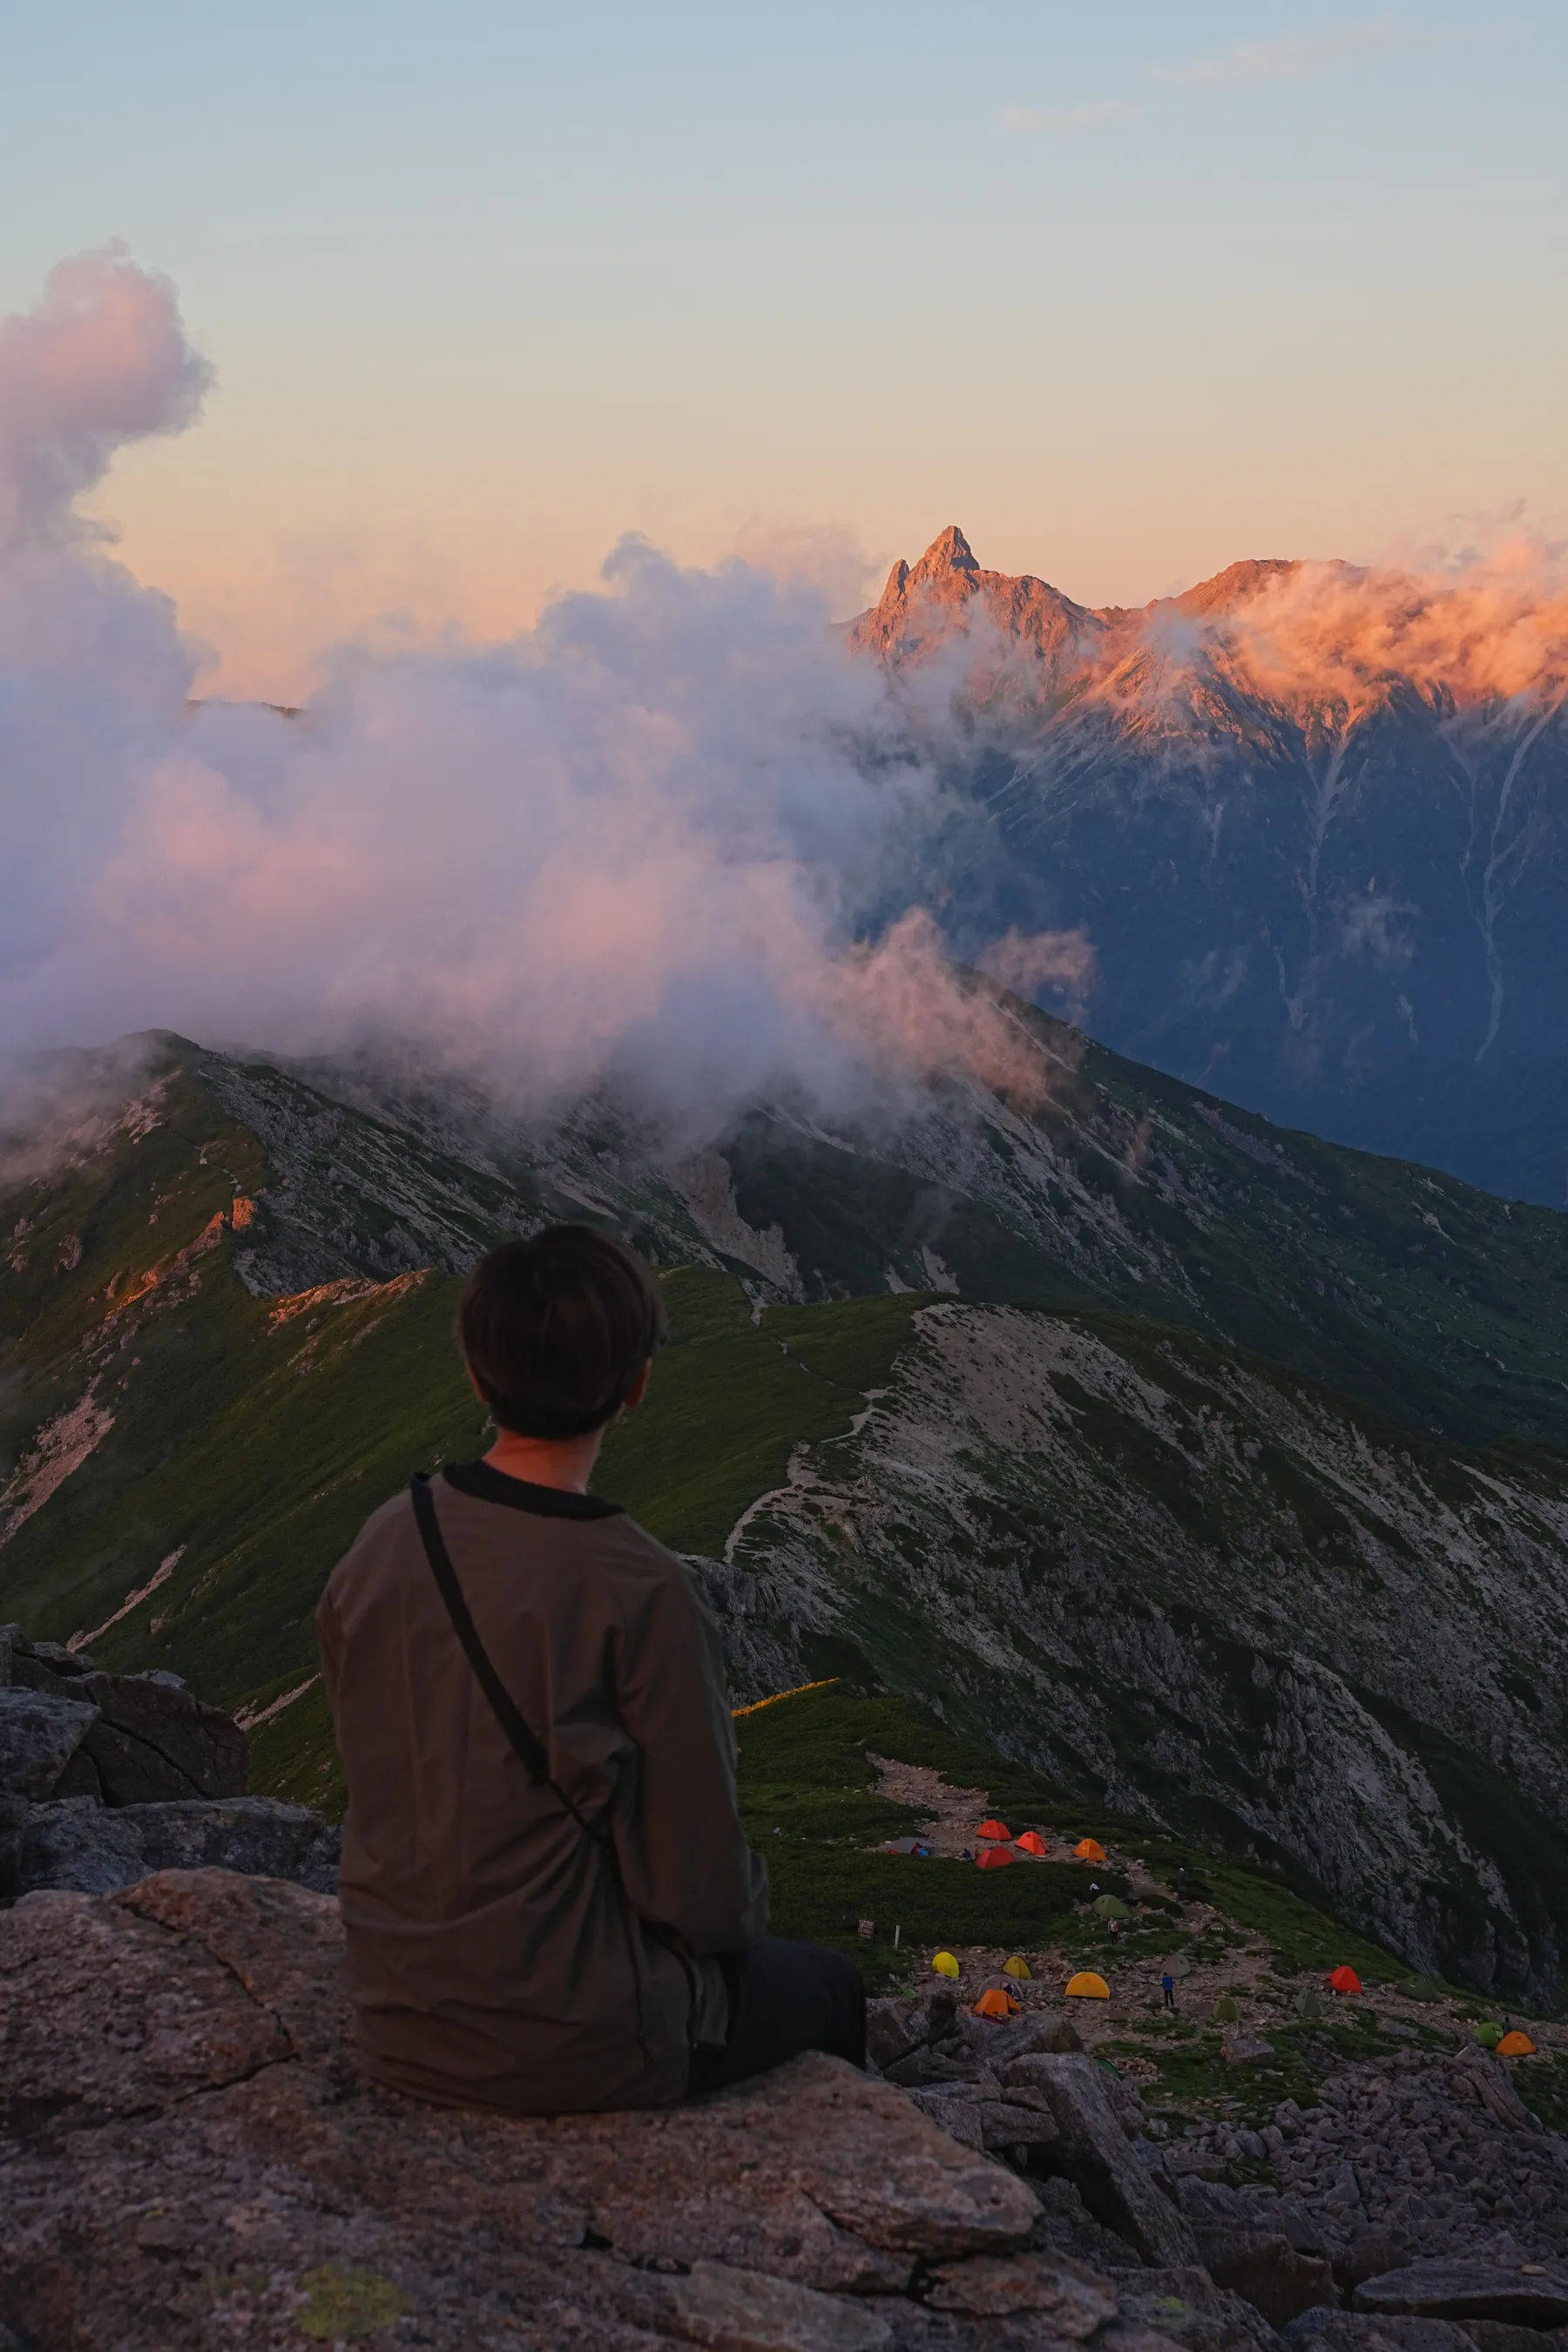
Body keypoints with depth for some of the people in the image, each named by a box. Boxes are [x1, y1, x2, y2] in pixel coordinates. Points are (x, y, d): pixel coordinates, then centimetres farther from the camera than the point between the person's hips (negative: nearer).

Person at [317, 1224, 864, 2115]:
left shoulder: (378, 1548, -7)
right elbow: (704, 1887, -18)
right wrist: (744, 1914, 5)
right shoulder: (640, 1593, -25)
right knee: (828, 1990, 24)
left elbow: (384, 1788, 7)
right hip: (572, 2049, -6)